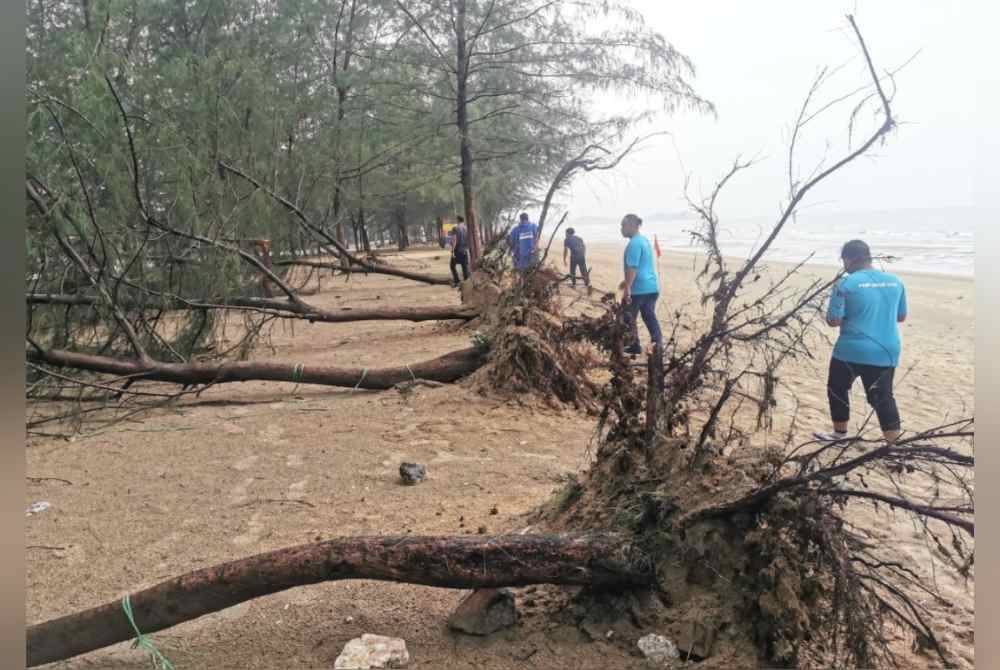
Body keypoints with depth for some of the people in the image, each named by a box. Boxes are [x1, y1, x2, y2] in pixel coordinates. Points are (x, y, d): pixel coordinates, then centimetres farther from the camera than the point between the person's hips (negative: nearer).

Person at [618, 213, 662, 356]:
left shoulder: (634, 243, -15)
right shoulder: (644, 240, 17)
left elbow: (632, 268, -23)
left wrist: (627, 288, -26)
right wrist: (627, 282, 32)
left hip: (639, 288, -9)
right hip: (652, 287, 9)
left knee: (628, 318, 6)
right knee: (649, 316, 10)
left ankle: (634, 346, 13)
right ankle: (659, 344, 2)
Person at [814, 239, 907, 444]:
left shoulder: (846, 283, -12)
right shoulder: (895, 281, 5)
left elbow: (833, 320, -13)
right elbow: (901, 316, 15)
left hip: (852, 351, -4)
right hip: (887, 352, 4)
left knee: (838, 390, 18)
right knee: (882, 397, 9)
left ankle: (840, 434, 30)